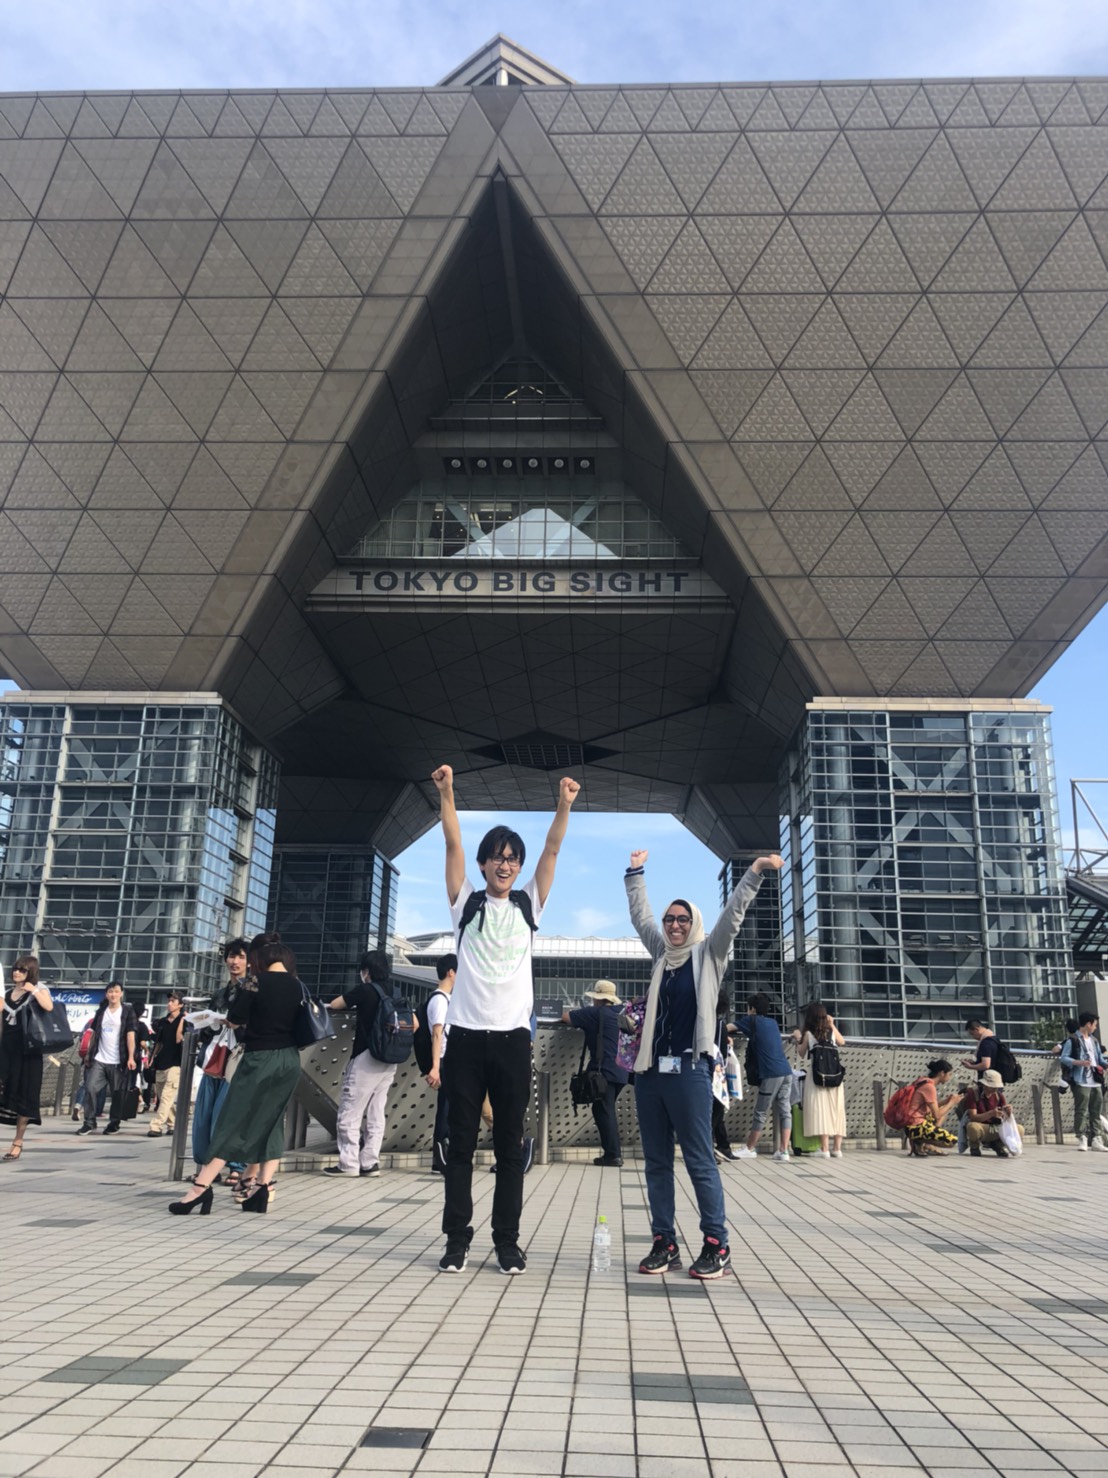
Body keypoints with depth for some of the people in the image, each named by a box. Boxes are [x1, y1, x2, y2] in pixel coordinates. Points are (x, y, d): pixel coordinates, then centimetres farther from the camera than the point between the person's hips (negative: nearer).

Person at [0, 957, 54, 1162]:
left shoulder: (39, 988, -2)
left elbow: (49, 1007, -22)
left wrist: (33, 990, -22)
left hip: (27, 1049, -4)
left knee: (24, 1094, 0)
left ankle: (18, 1143, 7)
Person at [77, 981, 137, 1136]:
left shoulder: (127, 1011, 0)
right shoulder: (101, 1011, 12)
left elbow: (130, 1035, -7)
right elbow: (94, 1034, 17)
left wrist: (131, 1057, -15)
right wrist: (89, 1054, 12)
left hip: (118, 1061, -3)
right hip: (99, 1059, 3)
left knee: (117, 1093, 1)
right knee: (90, 1088, -8)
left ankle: (114, 1124, 12)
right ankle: (89, 1122, -1)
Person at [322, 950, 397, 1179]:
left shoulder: (365, 990, -8)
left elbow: (333, 1005, 0)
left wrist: (353, 1006, 17)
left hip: (366, 1058, -6)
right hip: (389, 1060, 7)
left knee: (350, 1113, 1)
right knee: (376, 1113, 10)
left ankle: (349, 1163, 1)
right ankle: (370, 1162, 10)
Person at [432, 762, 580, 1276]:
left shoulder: (528, 904, 10)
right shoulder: (466, 904, 7)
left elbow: (552, 850, 0)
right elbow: (452, 845, -4)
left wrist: (564, 805, -13)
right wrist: (446, 794, -15)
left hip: (512, 1035, 1)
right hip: (466, 1033, -1)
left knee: (510, 1143, 6)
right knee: (461, 1141, 4)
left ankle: (507, 1239, 13)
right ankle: (457, 1237, 12)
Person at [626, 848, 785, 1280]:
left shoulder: (709, 954, 3)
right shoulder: (662, 953, 14)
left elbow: (732, 914, -7)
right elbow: (639, 916, 25)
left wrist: (755, 871, -15)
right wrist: (636, 873, 28)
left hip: (690, 1071, -5)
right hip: (650, 1070, 5)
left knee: (700, 1162, -3)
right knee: (656, 1162, 7)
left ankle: (716, 1246, 4)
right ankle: (664, 1244, 14)